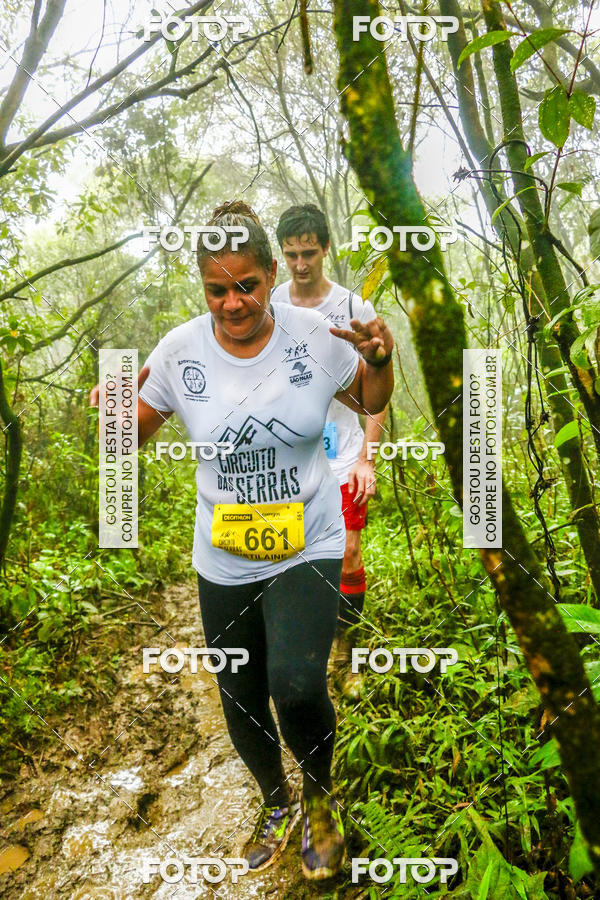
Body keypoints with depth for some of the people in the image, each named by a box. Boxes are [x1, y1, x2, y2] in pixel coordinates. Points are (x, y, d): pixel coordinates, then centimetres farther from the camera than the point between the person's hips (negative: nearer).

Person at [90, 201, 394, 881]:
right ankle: (276, 802, 50)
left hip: (308, 545, -2)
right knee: (241, 702, 16)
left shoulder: (313, 336, -9)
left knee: (296, 685, -22)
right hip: (223, 561, 2)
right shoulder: (180, 350, -8)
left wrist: (380, 361, -13)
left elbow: (370, 401, 8)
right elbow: (134, 435, 4)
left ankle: (320, 794, 16)